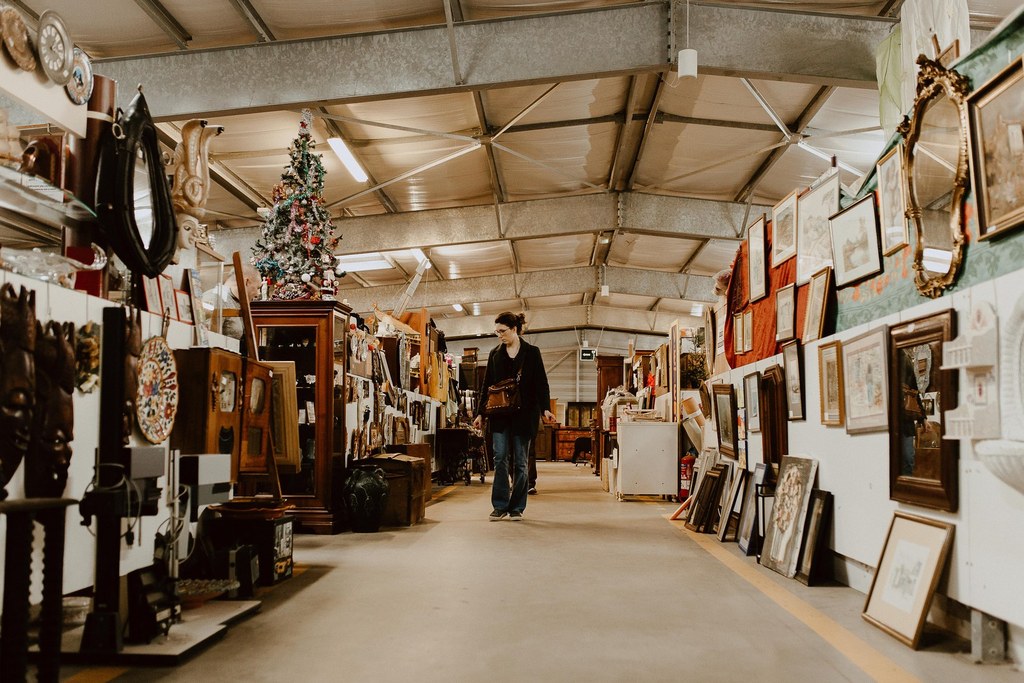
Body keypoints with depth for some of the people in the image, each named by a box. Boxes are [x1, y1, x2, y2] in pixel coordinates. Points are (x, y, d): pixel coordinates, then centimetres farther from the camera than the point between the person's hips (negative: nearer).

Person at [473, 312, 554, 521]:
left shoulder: (532, 352, 2)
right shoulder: (495, 354, 11)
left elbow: (541, 383, -1)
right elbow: (487, 385, 13)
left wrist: (545, 408, -14)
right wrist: (480, 413, 8)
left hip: (523, 414, -2)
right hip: (499, 414, 3)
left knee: (520, 462, 2)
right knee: (500, 459, -5)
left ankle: (517, 508, 10)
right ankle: (500, 506, 2)